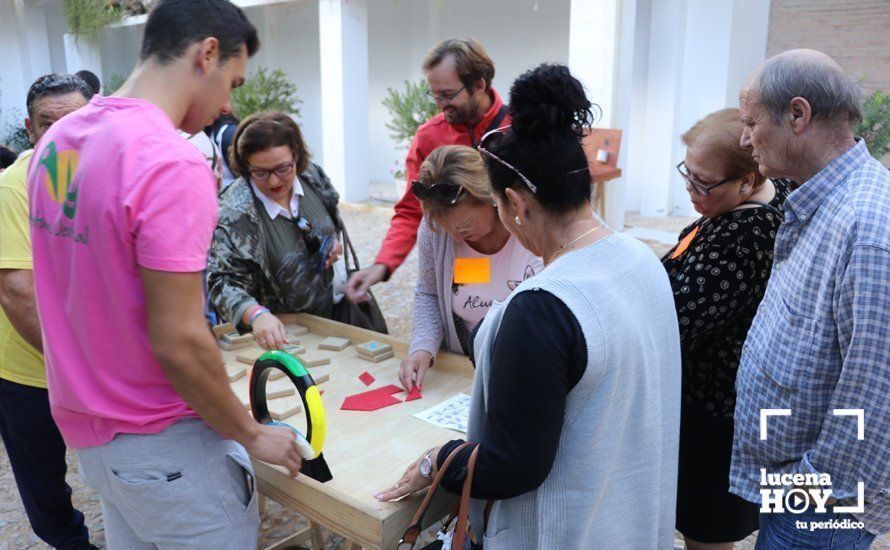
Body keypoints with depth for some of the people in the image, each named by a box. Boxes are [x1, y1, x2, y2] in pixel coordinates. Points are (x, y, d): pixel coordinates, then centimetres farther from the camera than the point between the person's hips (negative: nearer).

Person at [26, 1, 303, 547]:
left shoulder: (56, 141, 2)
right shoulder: (172, 164, -25)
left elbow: (85, 283, 10)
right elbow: (178, 343, -25)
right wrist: (251, 434, -12)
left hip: (85, 427, 8)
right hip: (160, 444, -8)